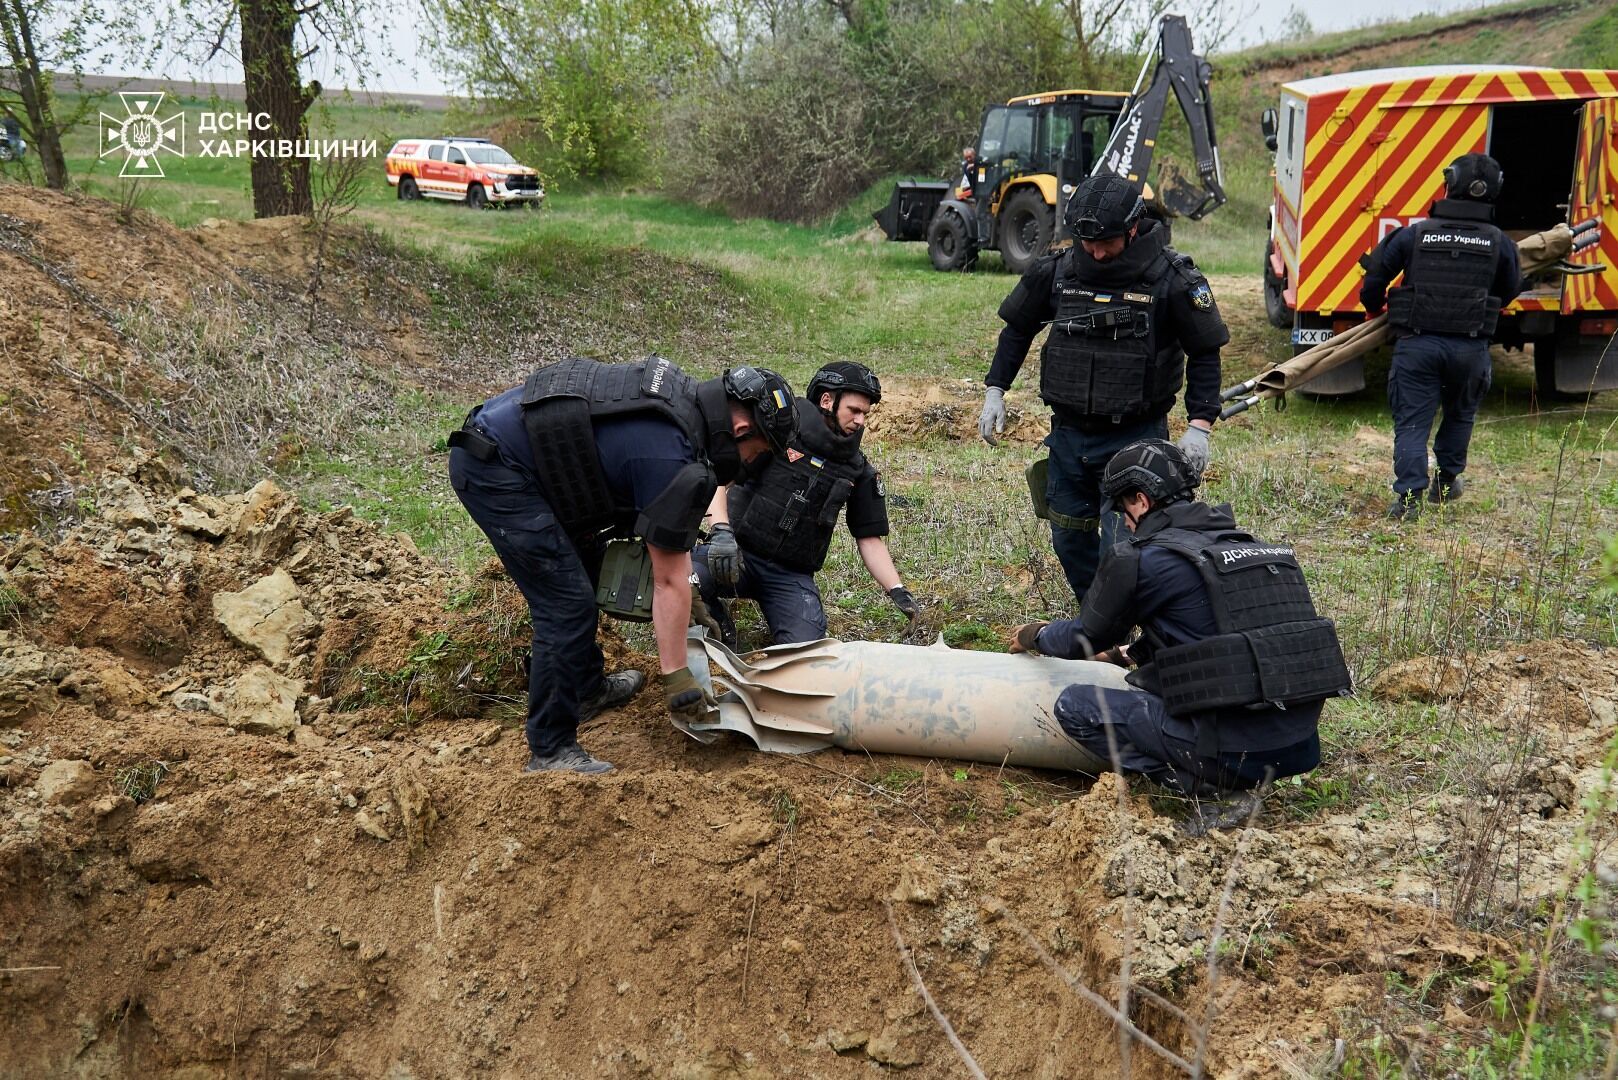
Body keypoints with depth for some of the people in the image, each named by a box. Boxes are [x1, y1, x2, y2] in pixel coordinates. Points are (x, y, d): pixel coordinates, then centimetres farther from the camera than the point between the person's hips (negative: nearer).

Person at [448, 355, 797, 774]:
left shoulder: (684, 396, 5)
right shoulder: (672, 458, -21)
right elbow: (669, 581, -16)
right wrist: (677, 676, -9)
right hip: (493, 469, -11)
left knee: (583, 569, 24)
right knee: (567, 605, -9)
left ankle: (588, 688, 39)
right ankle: (551, 751, 0)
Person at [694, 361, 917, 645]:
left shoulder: (858, 472, 9)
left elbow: (870, 538, 11)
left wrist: (897, 591, -1)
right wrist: (722, 531, -24)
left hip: (791, 576, 3)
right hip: (739, 552, -3)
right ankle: (716, 621, 0)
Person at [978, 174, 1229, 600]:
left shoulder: (1173, 279, -12)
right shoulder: (1056, 271, -2)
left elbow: (1205, 354, -4)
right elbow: (1018, 329, 14)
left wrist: (1199, 425, -11)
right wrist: (995, 391, 9)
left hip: (1135, 439, -5)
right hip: (1068, 433, 5)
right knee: (1069, 538, 14)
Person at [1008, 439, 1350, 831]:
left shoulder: (1141, 559, -6)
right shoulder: (1251, 545, 16)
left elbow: (1087, 637, 11)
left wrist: (1037, 636, 33)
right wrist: (1129, 653, 46)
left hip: (1236, 750, -8)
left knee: (1076, 706, 4)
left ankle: (1214, 791, -5)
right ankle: (1234, 782, 10)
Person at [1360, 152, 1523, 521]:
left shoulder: (1413, 234, -3)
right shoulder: (1499, 243, 1)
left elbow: (1376, 274, 2)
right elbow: (1510, 290, 15)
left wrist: (1373, 309, 22)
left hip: (1417, 343, -1)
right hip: (1470, 348, 2)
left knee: (1411, 421, 3)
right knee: (1460, 414, 24)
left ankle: (1409, 497, -8)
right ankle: (1446, 483, 34)